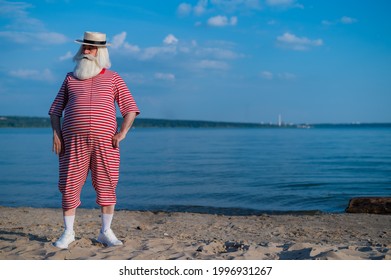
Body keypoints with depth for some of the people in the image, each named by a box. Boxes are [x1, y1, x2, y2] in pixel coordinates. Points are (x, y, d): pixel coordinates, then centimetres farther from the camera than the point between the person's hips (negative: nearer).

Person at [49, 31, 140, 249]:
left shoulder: (113, 78, 9)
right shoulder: (70, 78, 14)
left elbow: (131, 108, 6)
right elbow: (55, 110, 15)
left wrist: (121, 133, -7)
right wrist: (56, 134, 0)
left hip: (105, 141, -1)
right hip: (74, 141, 1)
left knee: (107, 186, 1)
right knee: (70, 186, 1)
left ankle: (106, 232, 14)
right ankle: (68, 233, 14)